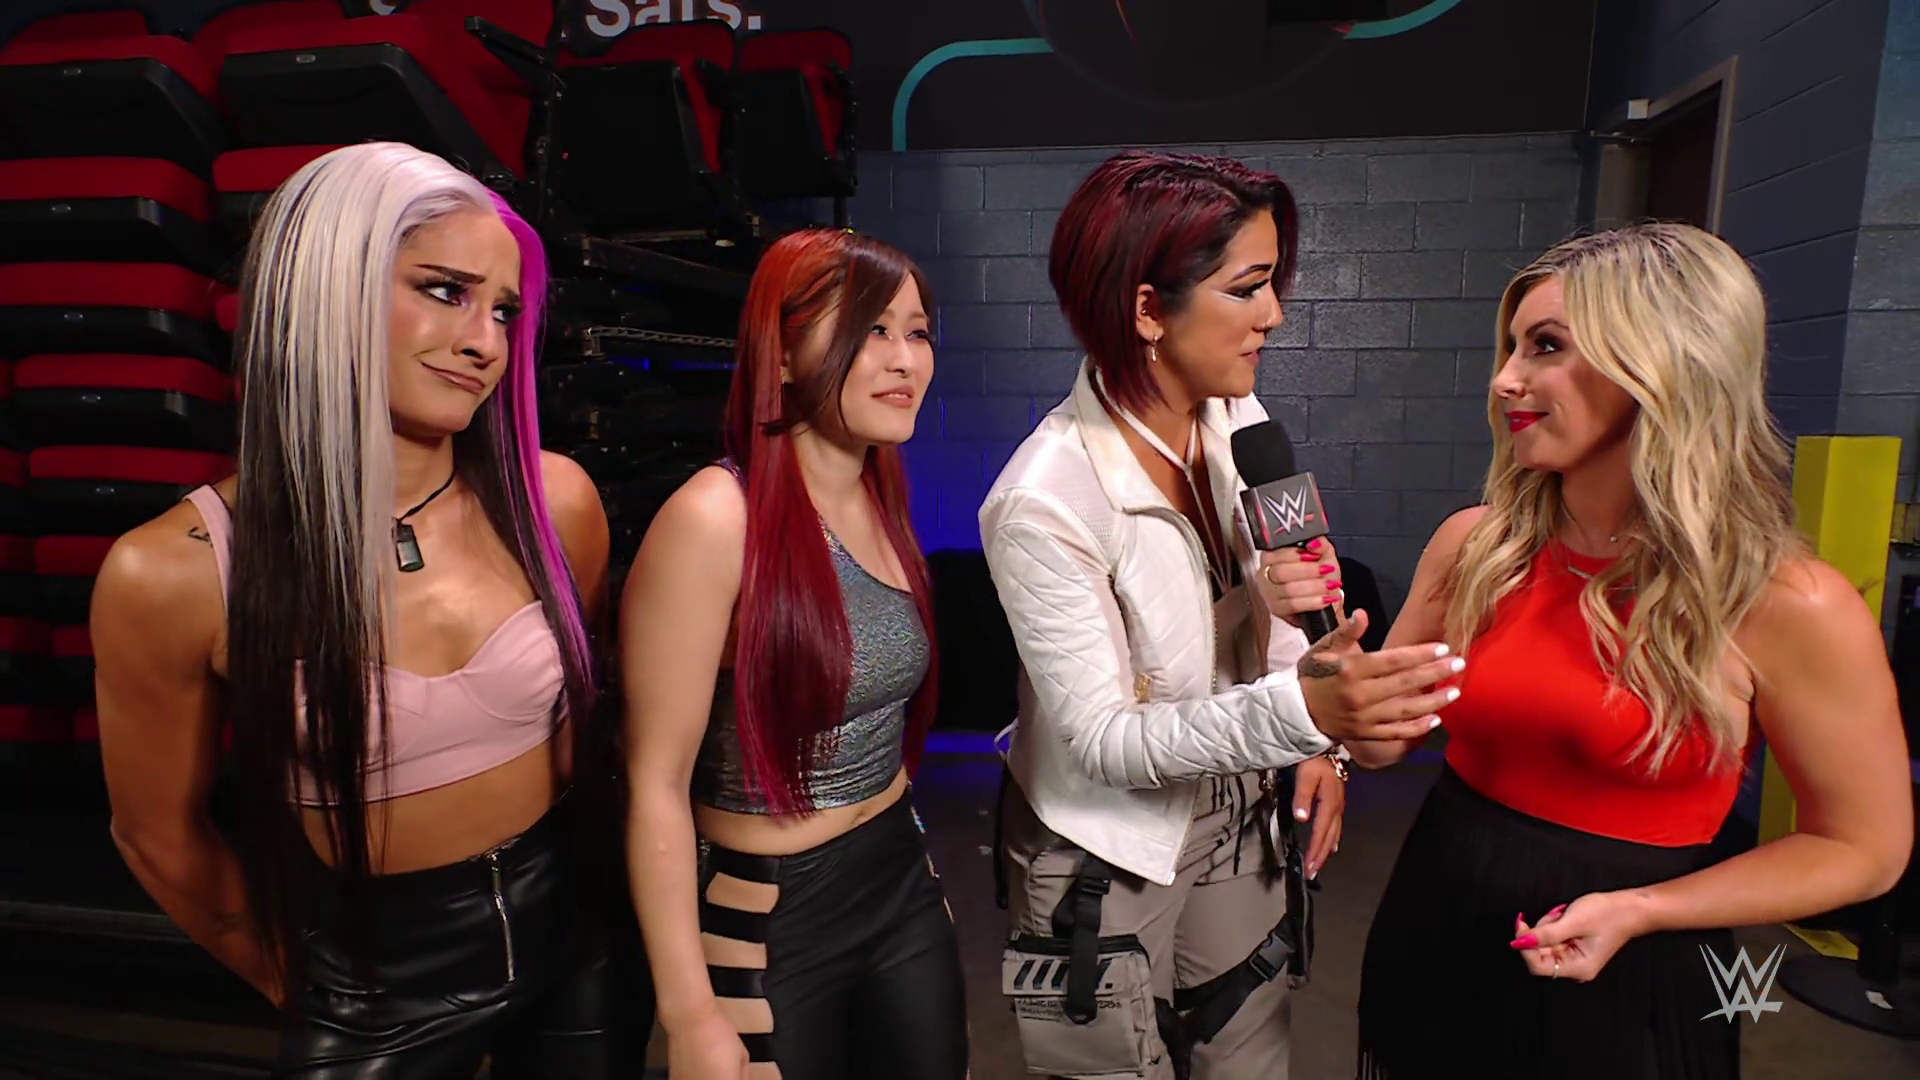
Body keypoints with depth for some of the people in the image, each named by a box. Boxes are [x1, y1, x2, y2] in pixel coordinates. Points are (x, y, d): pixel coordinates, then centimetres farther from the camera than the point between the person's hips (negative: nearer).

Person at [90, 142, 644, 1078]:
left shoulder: (554, 502, -13)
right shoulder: (175, 573, -19)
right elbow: (162, 839, -4)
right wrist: (309, 992, 9)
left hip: (571, 942, 3)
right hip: (373, 994, -2)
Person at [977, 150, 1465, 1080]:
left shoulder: (1239, 420, -8)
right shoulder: (1045, 503, -29)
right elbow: (1103, 741, -25)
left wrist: (1319, 743, -4)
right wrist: (1302, 708, -38)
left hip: (1239, 816, 6)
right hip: (1109, 856, -6)